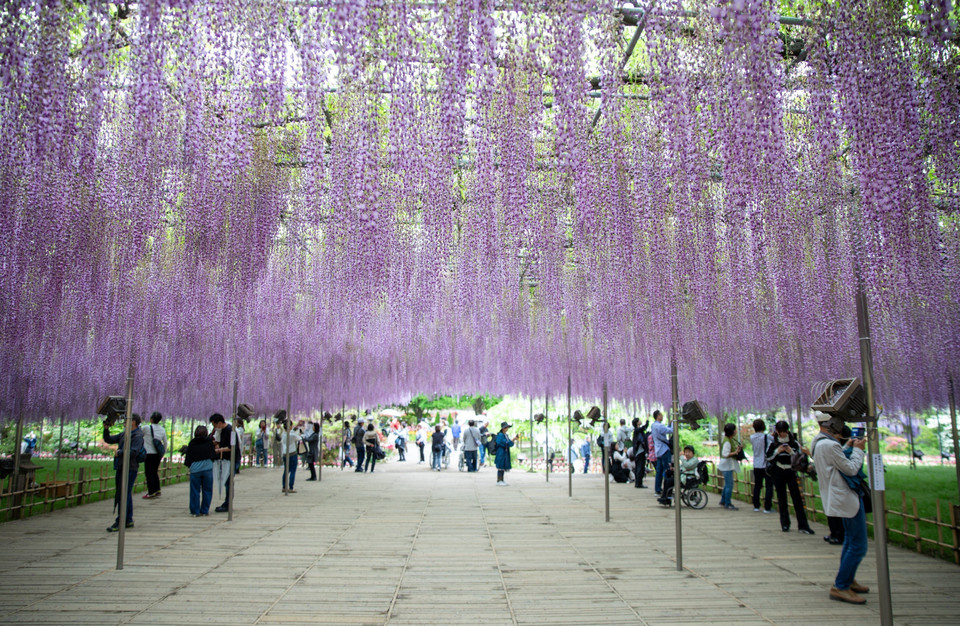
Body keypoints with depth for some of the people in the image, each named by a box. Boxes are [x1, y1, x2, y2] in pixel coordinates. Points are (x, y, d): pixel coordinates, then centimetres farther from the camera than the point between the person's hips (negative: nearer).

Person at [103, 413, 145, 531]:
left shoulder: (138, 436, -12)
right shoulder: (124, 434, 15)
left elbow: (134, 452, -22)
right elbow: (109, 440, 17)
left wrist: (119, 452, -12)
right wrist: (106, 429, 3)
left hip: (130, 469, -9)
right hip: (121, 468, 9)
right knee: (126, 495, 14)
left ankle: (119, 522, -6)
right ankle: (128, 521, 22)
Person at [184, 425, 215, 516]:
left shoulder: (192, 443, 5)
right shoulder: (209, 441, 4)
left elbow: (188, 457, 7)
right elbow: (213, 455, 9)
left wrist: (189, 464, 21)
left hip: (195, 469, 0)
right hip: (208, 468, 0)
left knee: (195, 491, 7)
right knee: (207, 490, 8)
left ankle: (195, 511, 8)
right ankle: (205, 510, 11)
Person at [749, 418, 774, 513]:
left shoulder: (752, 437, 1)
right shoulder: (767, 437, -13)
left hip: (756, 466, 4)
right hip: (767, 465, -4)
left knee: (757, 486, 13)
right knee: (769, 486, 2)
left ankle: (756, 506, 15)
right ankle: (767, 507, 0)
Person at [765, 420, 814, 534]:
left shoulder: (794, 443, 2)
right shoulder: (773, 443, 2)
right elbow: (768, 457, 0)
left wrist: (791, 452, -16)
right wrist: (777, 451, -14)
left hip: (791, 472, 0)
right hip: (778, 473, 0)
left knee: (797, 498, -5)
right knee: (782, 499, 5)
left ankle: (803, 525, -4)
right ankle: (785, 524, 12)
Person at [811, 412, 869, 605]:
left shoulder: (820, 442, 8)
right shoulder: (829, 445, -24)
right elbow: (851, 469, -19)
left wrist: (847, 447, 12)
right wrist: (857, 450, -5)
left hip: (842, 497, 11)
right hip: (846, 499, -11)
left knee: (851, 541, 23)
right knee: (858, 546, -7)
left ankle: (848, 580, 34)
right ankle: (840, 587, -3)